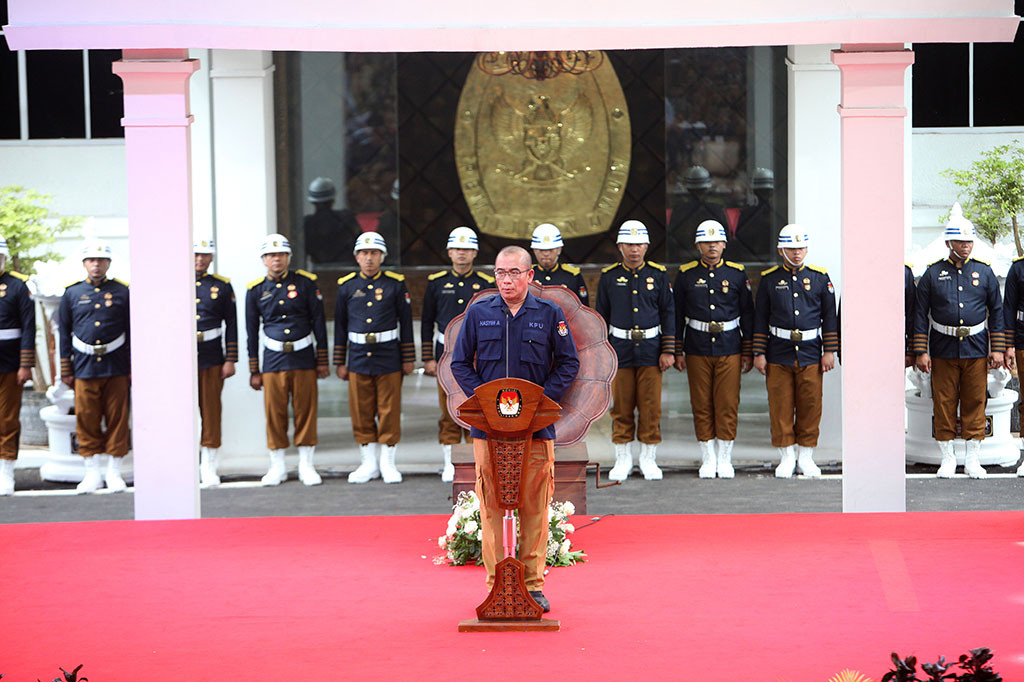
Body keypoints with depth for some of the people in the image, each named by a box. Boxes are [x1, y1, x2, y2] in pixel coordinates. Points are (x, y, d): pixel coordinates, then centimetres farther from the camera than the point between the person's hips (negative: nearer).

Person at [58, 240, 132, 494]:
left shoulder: (122, 292, 5)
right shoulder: (72, 293, 7)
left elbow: (132, 332, 7)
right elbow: (64, 333, 9)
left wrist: (133, 368, 2)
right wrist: (66, 370, 6)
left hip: (116, 367, 0)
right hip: (84, 366, 1)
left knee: (117, 419, 2)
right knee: (87, 420, 0)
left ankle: (114, 472, 10)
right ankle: (92, 474, 9)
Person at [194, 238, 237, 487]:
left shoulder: (222, 286, 6)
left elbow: (231, 325, 6)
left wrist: (230, 360, 0)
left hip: (212, 357, 0)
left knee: (211, 411, 1)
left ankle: (209, 469, 7)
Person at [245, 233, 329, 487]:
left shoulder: (306, 283, 1)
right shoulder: (256, 290, 3)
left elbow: (318, 322, 4)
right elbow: (252, 331, 8)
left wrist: (322, 361, 1)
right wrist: (254, 371, 7)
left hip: (304, 359, 0)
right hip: (273, 360, 0)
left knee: (306, 411, 2)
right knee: (274, 414, 1)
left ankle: (306, 465, 11)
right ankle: (277, 467, 12)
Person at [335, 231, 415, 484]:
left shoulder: (395, 284, 1)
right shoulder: (346, 286, 5)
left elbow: (406, 322, 4)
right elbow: (340, 326, 10)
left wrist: (408, 359, 2)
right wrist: (340, 363, 8)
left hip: (388, 356, -2)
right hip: (358, 357, 2)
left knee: (389, 411, 1)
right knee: (361, 412, 4)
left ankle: (388, 463, 11)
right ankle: (368, 463, 14)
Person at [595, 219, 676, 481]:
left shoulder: (659, 275, 4)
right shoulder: (609, 276, 4)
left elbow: (668, 314, 5)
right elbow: (601, 317, 9)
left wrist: (668, 351, -1)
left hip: (651, 350, 0)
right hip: (620, 350, 0)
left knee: (651, 407, 1)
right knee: (621, 408, 3)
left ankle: (649, 460, 11)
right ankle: (622, 460, 13)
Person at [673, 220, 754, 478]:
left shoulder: (737, 274, 3)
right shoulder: (686, 274, 3)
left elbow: (747, 314, 6)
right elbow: (677, 315, 6)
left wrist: (748, 353, 3)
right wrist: (677, 352, 3)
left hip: (729, 348, 0)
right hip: (697, 349, 0)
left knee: (728, 406, -1)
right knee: (701, 406, 2)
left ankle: (725, 460, 9)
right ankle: (708, 460, 11)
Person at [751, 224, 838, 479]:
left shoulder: (820, 277, 5)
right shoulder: (769, 279, 4)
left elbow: (830, 316, 7)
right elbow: (760, 319, 6)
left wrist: (829, 352, 2)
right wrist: (759, 353, 1)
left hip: (811, 353, 0)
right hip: (778, 354, 0)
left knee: (810, 406, 2)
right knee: (781, 407, 0)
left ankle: (806, 457, 13)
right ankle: (787, 458, 10)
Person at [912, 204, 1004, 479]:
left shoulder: (984, 272, 6)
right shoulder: (933, 274, 2)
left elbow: (996, 312, 9)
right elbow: (920, 315, 2)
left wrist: (997, 349, 2)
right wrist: (921, 352, -4)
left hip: (976, 349, 1)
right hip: (943, 350, -1)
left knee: (975, 403, 3)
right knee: (944, 404, 2)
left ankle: (972, 460, 11)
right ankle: (947, 459, 11)